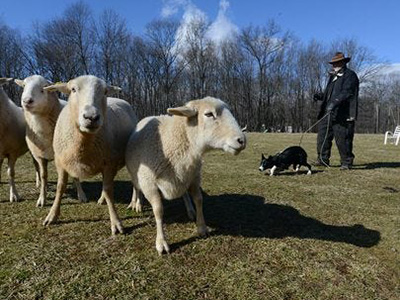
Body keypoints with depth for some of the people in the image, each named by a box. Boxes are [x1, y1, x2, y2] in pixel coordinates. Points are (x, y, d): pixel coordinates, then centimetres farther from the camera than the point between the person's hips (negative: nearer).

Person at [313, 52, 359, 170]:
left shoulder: (350, 75, -3)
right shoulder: (333, 76, 23)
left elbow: (347, 92, -17)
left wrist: (335, 102, -30)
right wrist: (320, 96, 6)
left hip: (342, 115, -8)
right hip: (329, 112, 8)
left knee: (342, 139, -4)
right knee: (323, 136, 5)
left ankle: (346, 162, 8)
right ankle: (323, 159, 15)